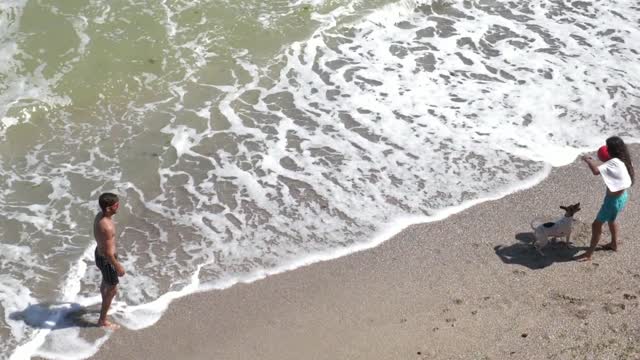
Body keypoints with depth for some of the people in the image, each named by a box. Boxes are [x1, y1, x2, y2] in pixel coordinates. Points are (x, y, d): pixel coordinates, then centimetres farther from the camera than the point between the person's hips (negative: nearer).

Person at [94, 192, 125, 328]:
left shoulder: (99, 215, -8)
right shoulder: (107, 227, -37)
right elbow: (108, 252, -29)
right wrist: (118, 266, -16)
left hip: (99, 253, 9)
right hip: (106, 260, -9)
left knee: (105, 282, 33)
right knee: (112, 289, 11)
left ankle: (104, 306, 58)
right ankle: (102, 320, 27)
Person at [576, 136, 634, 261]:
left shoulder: (614, 162, -32)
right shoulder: (624, 160, -5)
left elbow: (596, 171, -42)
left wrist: (588, 160, -23)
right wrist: (605, 161, 5)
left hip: (614, 199, -9)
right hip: (622, 196, 9)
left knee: (596, 225, 2)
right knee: (611, 220, 33)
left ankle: (589, 254, 12)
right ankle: (614, 244, 51)